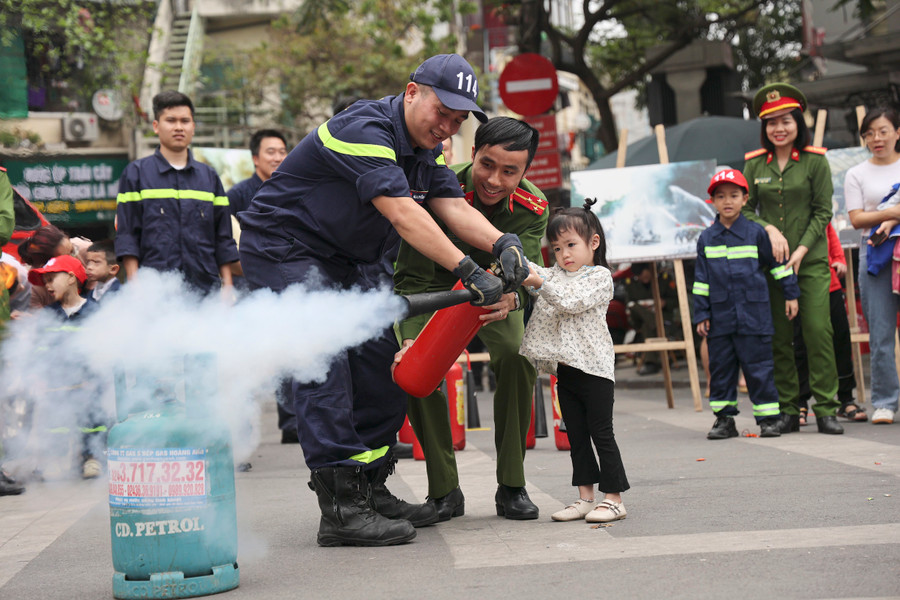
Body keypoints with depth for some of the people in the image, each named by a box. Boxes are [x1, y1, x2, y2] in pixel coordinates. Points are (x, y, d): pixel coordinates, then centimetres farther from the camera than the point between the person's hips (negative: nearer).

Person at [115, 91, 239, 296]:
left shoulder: (209, 177, 18)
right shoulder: (135, 173, 8)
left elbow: (223, 237, 17)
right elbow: (127, 235, 3)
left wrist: (227, 286, 9)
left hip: (205, 289, 3)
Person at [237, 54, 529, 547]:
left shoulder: (426, 149, 5)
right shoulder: (364, 130, -25)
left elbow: (454, 208, -8)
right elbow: (402, 215, -33)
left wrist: (502, 243, -28)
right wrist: (470, 273, -37)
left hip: (345, 262, 10)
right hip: (284, 253, -10)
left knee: (381, 365, 5)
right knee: (324, 367, -18)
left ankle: (371, 491, 14)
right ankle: (341, 510, -18)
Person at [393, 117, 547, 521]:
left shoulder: (532, 208, -25)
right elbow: (411, 277, -30)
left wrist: (510, 298, -63)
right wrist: (410, 338, -46)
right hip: (437, 288, -1)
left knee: (518, 359, -25)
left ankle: (511, 486, -10)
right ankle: (444, 490, -8)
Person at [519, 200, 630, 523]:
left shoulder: (600, 276, -4)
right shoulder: (554, 275, 16)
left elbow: (572, 302, -18)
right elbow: (531, 271, 1)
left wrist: (540, 284, -27)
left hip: (594, 367, -7)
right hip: (565, 370, 7)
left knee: (601, 433, -3)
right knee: (576, 435, 10)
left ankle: (613, 499, 2)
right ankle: (586, 497, 16)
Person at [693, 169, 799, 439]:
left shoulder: (756, 233, 0)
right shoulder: (706, 239, 6)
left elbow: (778, 263, 10)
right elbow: (701, 280, 9)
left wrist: (790, 295, 11)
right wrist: (701, 315, 5)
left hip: (753, 315, -3)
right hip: (720, 316, 3)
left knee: (758, 366, -1)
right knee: (720, 367, 6)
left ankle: (768, 417, 7)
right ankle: (724, 419, 15)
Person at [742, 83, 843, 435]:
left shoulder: (815, 161, 0)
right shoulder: (754, 164, 6)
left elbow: (823, 212, -1)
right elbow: (744, 210, 7)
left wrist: (801, 251, -11)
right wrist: (770, 230, -11)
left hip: (811, 262, -2)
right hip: (769, 262, 2)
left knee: (818, 332, -6)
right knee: (778, 337, 4)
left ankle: (826, 409, 1)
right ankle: (787, 410, 12)